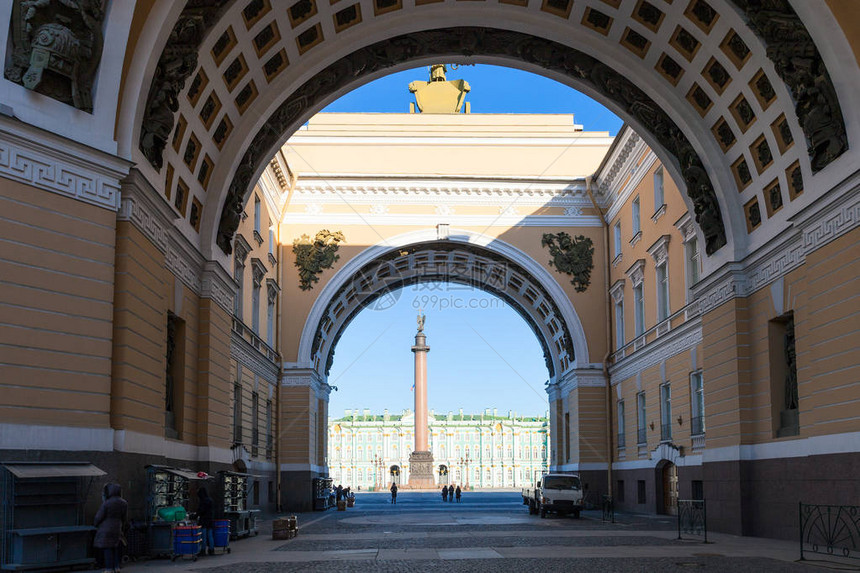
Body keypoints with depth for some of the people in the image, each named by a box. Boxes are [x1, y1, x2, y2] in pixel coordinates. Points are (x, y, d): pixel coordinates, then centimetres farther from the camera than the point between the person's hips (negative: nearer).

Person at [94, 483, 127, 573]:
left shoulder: (106, 504, -17)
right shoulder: (124, 503, -1)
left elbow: (99, 517, -10)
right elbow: (125, 518, 8)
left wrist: (95, 524, 11)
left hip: (106, 530, -5)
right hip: (117, 530, 5)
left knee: (107, 549, 0)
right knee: (115, 549, 15)